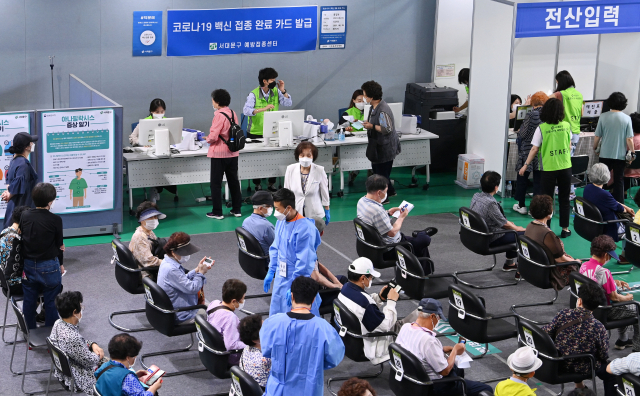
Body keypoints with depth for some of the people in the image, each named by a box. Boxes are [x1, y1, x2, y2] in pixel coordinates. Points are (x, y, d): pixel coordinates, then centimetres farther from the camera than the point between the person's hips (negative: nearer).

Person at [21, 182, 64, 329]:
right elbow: (59, 244, -4)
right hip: (49, 267, -4)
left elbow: (21, 239, 2)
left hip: (28, 265, 4)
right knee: (51, 302, 8)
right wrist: (60, 264, 11)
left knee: (29, 300, 16)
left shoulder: (25, 216, -5)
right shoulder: (55, 220, -15)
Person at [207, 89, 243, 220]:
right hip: (233, 153, 7)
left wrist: (207, 139, -2)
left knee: (216, 183, 2)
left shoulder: (219, 115, -19)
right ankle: (236, 209, 20)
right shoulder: (233, 113, 4)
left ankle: (217, 212, 4)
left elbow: (213, 136, -22)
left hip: (219, 154, -7)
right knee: (233, 181, 15)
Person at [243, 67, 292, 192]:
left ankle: (271, 184, 14)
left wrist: (283, 91, -11)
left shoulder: (276, 91, 3)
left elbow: (289, 104, 1)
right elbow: (246, 110, -25)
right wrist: (263, 109, -37)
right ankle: (257, 185, 17)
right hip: (256, 133, -3)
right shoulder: (254, 94, -12)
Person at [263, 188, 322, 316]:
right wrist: (271, 272, 16)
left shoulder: (305, 228, -22)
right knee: (276, 315, 17)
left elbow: (304, 261, -22)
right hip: (281, 277, 8)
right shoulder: (281, 222, 3)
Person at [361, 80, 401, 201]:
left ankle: (383, 198, 16)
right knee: (376, 169, 21)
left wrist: (372, 126, -24)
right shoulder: (374, 107, 6)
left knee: (382, 172, 2)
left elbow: (387, 129, -27)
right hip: (378, 145, 11)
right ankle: (390, 191, 37)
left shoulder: (383, 110, -26)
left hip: (385, 147, -11)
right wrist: (367, 123, 4)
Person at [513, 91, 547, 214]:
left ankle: (521, 205, 20)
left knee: (522, 178, 13)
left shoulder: (530, 115, -13)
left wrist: (519, 131, 11)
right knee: (539, 181, 8)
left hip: (527, 152, -3)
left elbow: (523, 134, -11)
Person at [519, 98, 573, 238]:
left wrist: (526, 165, 1)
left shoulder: (541, 128, -11)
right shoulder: (567, 126, -2)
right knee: (564, 199, 13)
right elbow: (569, 146, 7)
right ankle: (565, 229, 18)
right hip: (565, 167, 3)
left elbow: (534, 149, -8)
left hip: (548, 168, -3)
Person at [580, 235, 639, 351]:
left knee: (623, 307, 32)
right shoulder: (603, 272, -31)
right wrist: (627, 297, -2)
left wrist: (614, 282, 6)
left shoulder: (584, 266, -6)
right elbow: (614, 297, -21)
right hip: (605, 313, -9)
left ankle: (622, 340, 41)